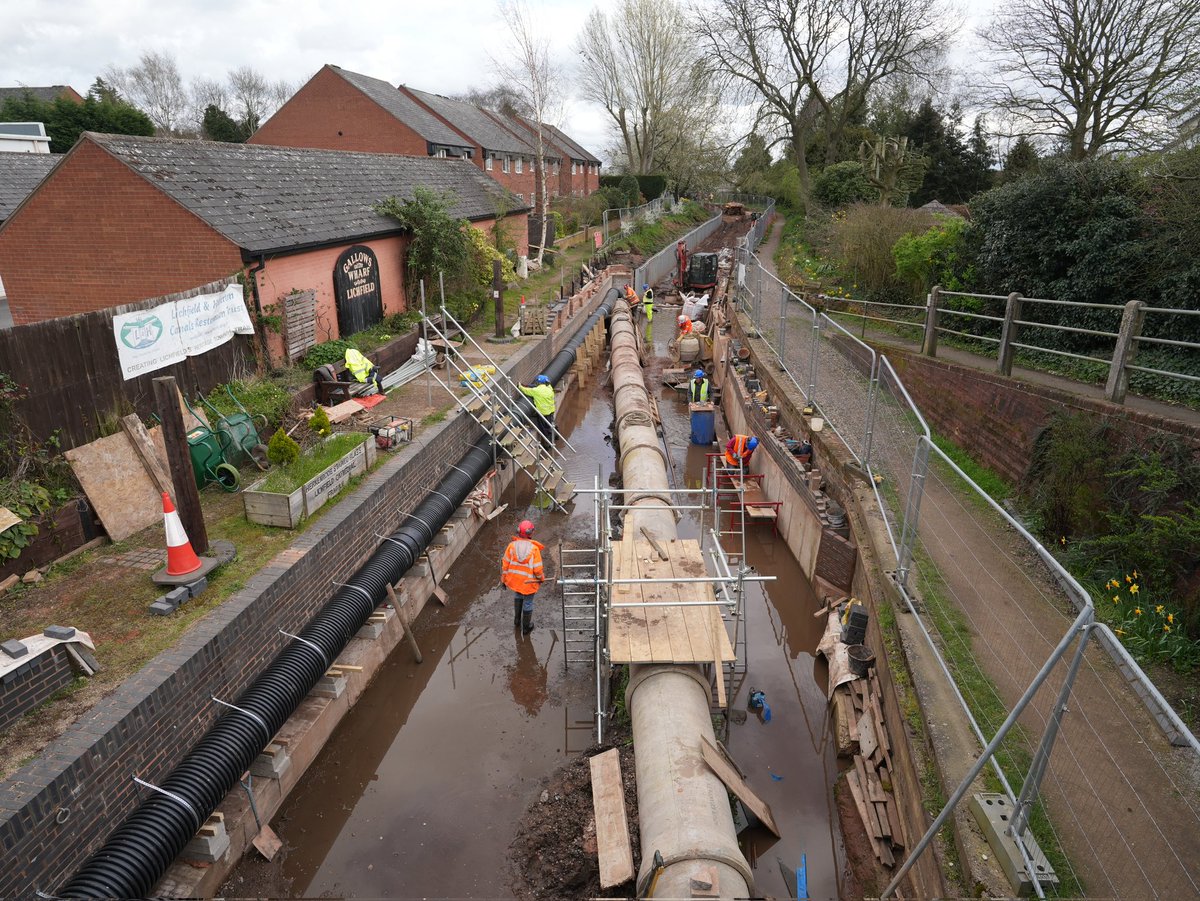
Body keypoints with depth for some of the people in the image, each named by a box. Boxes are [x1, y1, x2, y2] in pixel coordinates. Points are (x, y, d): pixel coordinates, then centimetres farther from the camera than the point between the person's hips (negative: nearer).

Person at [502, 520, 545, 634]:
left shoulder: (512, 545, -14)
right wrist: (542, 578, 4)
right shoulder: (534, 548, -22)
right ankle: (526, 627, 33)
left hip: (514, 580, 4)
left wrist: (504, 579, 8)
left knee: (518, 596, 31)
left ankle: (517, 621, 43)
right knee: (528, 603, 16)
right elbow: (538, 569, -17)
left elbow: (505, 564, -6)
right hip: (528, 582, -3)